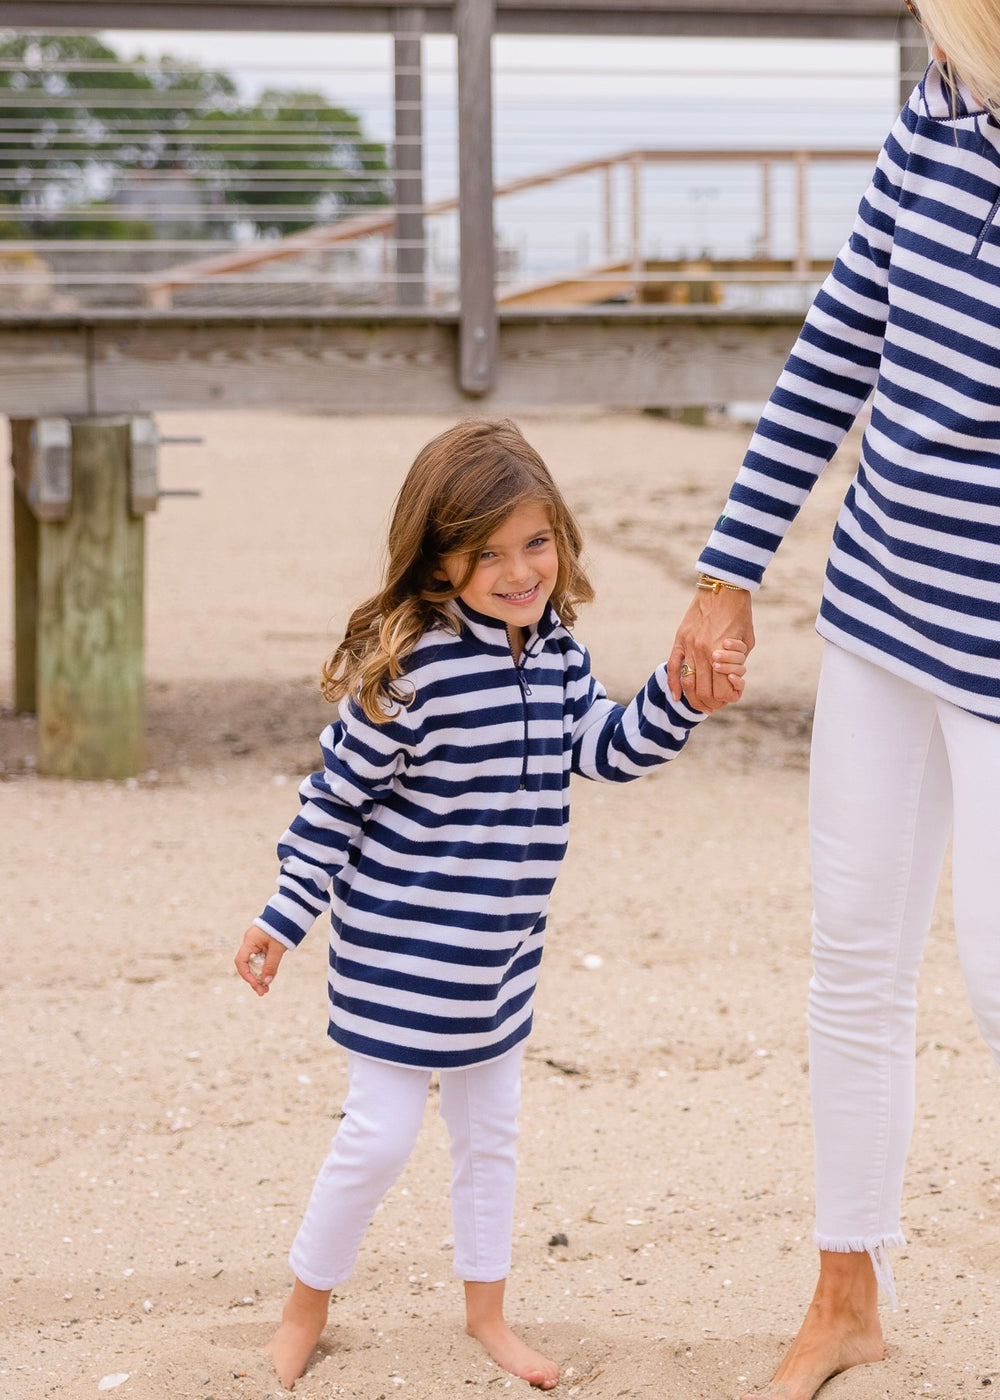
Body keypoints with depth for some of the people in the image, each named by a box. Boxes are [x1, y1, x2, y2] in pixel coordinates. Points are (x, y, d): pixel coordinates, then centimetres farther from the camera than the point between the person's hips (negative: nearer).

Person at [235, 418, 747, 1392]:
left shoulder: (554, 655, 1)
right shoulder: (409, 665, -21)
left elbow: (608, 750, 9)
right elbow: (336, 795, -14)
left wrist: (681, 697, -8)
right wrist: (281, 920, -10)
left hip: (500, 954, 7)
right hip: (399, 955, -7)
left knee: (489, 1131, 19)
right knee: (381, 1135, 1)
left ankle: (486, 1311, 36)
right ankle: (305, 1308, 22)